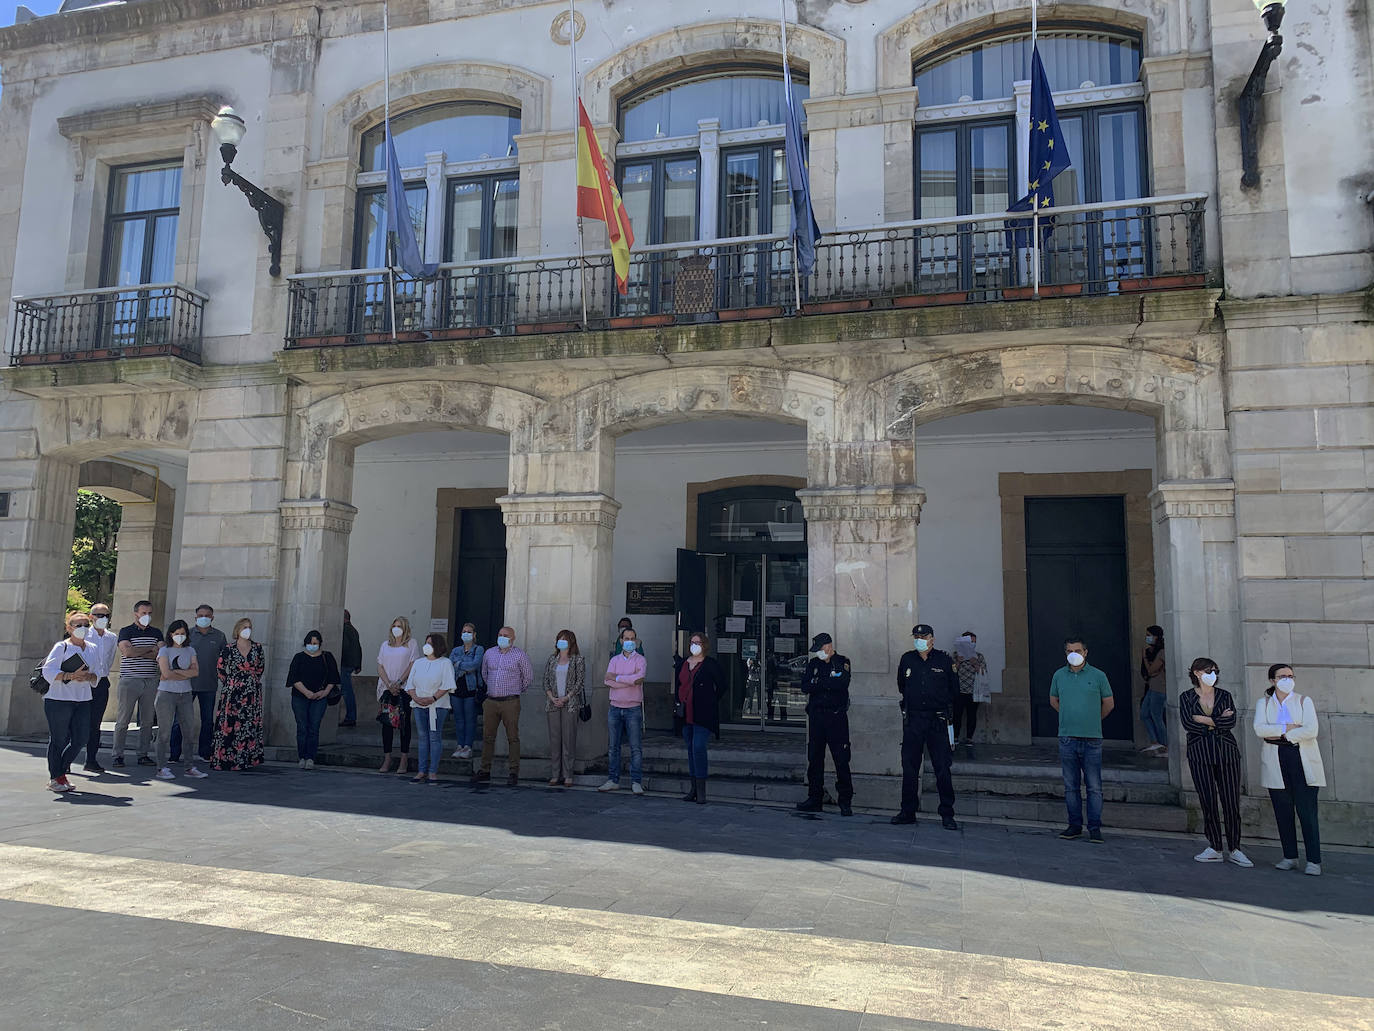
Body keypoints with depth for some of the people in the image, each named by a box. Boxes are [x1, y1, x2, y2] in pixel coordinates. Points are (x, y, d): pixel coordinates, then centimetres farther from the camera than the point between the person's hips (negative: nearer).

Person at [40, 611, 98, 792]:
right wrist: (71, 676, -24)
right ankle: (55, 778, 13)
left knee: (81, 737, 4)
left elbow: (97, 675, 14)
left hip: (83, 700, 6)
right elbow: (49, 671, -13)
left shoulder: (93, 648, 13)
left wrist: (89, 677, -8)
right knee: (59, 739, 0)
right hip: (59, 700, -6)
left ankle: (60, 772, 23)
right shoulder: (61, 647, -4)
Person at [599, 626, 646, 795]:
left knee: (636, 747, -2)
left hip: (633, 708, -3)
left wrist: (617, 677, -11)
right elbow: (607, 681, -5)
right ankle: (613, 780, 14)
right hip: (615, 707, 3)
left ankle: (636, 782, 2)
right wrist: (630, 681, -12)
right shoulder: (614, 660, 12)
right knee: (614, 747, 7)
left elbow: (639, 677, -19)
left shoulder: (640, 660, 3)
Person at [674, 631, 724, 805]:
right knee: (690, 749, 10)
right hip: (685, 715, 6)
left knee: (698, 747, -14)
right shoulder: (681, 663, 12)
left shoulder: (711, 665, -4)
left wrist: (710, 702, 3)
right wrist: (677, 704, 13)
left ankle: (701, 791, -9)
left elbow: (721, 686, 3)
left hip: (703, 714, -6)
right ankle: (694, 788, 17)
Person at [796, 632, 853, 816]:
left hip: (836, 717, -4)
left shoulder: (842, 662, 0)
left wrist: (818, 682, -9)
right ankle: (815, 800, 17)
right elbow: (805, 687, 1)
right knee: (814, 759, 8)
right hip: (816, 716, 5)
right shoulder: (813, 663, 12)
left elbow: (842, 683, -18)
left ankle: (845, 802, 2)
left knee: (841, 760, -4)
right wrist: (828, 684, -12)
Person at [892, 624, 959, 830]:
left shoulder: (944, 660, 0)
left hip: (937, 720, -2)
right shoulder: (907, 659, 7)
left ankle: (947, 815, 4)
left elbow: (954, 689, 11)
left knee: (942, 768, -3)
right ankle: (908, 811, 14)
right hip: (913, 720, 3)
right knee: (909, 767, 5)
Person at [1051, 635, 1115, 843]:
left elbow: (1108, 703, 11)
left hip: (1092, 740, -2)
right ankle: (1075, 825, 17)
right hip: (1067, 738, 2)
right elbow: (1053, 701, 22)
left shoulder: (1098, 676, 0)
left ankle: (1095, 828, 6)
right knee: (1071, 786, 8)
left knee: (1094, 787, -1)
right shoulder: (1059, 675, 7)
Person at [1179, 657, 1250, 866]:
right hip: (1199, 753, -1)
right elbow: (1188, 724, -9)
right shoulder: (1186, 697, 6)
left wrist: (1205, 720, -8)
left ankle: (1233, 849, 9)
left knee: (1231, 802, -1)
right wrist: (1218, 722, -6)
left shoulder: (1224, 696, 11)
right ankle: (1215, 849, 8)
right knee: (1208, 801, -1)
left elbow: (1231, 722, -5)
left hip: (1226, 751, 1)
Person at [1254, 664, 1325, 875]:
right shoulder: (1264, 704, 11)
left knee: (1307, 811, -7)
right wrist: (1287, 727, -13)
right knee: (1282, 811, 4)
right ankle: (1290, 857, 12)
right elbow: (1259, 729, -5)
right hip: (1275, 762, 2)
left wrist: (1279, 735, -9)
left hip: (1303, 761, -2)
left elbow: (1311, 731, -8)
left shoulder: (1304, 701, 7)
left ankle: (1314, 861, -3)